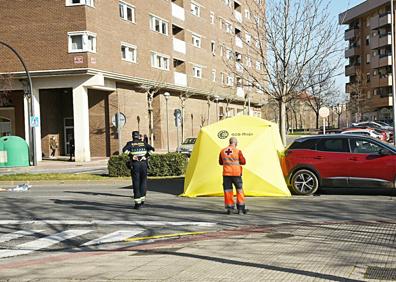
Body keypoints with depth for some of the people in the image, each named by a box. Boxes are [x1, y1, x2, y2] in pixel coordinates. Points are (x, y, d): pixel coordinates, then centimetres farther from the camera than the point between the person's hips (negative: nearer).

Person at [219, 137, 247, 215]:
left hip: (226, 174, 2)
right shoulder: (238, 151, -9)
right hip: (236, 173, -2)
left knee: (228, 191, 7)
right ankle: (241, 207, 11)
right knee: (239, 190, 10)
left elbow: (220, 162, 13)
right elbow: (243, 162, -3)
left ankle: (229, 208, 4)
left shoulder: (222, 151, 3)